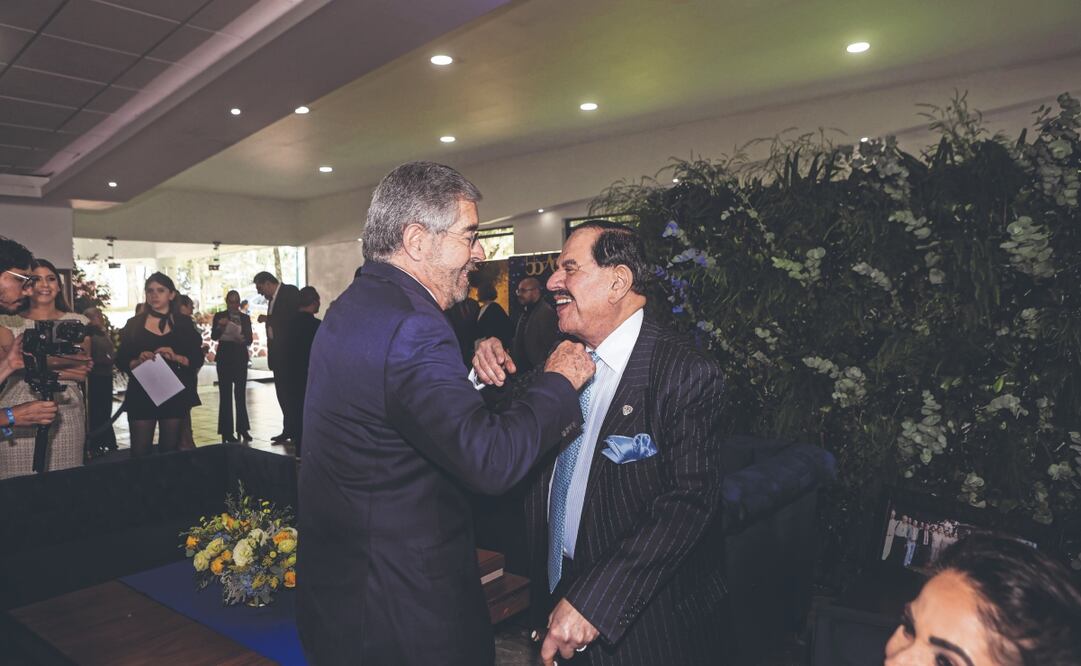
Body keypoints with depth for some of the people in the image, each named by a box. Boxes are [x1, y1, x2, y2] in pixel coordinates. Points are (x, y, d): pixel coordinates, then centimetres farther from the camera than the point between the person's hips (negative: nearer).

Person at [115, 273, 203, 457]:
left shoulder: (184, 323, 5)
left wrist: (176, 357, -16)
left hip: (175, 395, 0)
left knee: (170, 449, 7)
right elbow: (121, 362, 3)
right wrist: (138, 362, -17)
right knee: (139, 451, -3)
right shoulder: (134, 324, 6)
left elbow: (198, 360, 2)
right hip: (142, 395, 0)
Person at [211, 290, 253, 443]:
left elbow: (250, 339, 4)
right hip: (224, 358, -2)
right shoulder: (219, 316, 2)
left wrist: (243, 339, -17)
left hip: (241, 358, 2)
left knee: (241, 393, 6)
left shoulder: (245, 318, 9)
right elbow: (213, 336, -7)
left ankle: (243, 428, 14)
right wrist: (220, 326, -25)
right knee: (225, 394, -1)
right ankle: (227, 431, 2)